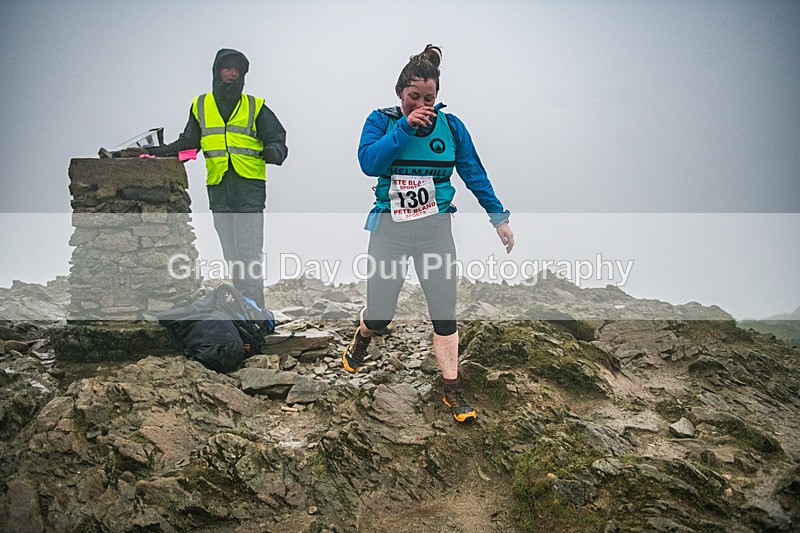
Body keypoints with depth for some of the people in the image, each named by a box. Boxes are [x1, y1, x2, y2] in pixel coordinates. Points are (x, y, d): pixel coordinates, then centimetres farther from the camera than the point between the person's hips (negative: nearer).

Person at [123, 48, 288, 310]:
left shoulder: (256, 107, 8)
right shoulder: (200, 107, 16)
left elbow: (277, 139, 6)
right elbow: (187, 143, 24)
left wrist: (273, 151, -18)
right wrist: (152, 151, 15)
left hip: (249, 189, -3)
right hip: (219, 190, 3)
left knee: (248, 255, -10)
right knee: (231, 257, 4)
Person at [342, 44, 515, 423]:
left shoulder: (450, 126, 2)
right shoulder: (382, 121, -3)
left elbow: (474, 174, 8)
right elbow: (368, 162, -20)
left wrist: (499, 217, 8)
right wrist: (406, 127, -22)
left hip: (435, 229, 1)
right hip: (389, 227, -1)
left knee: (445, 315, 0)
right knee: (379, 316, 3)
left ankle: (451, 391, 13)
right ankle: (363, 335, 40)